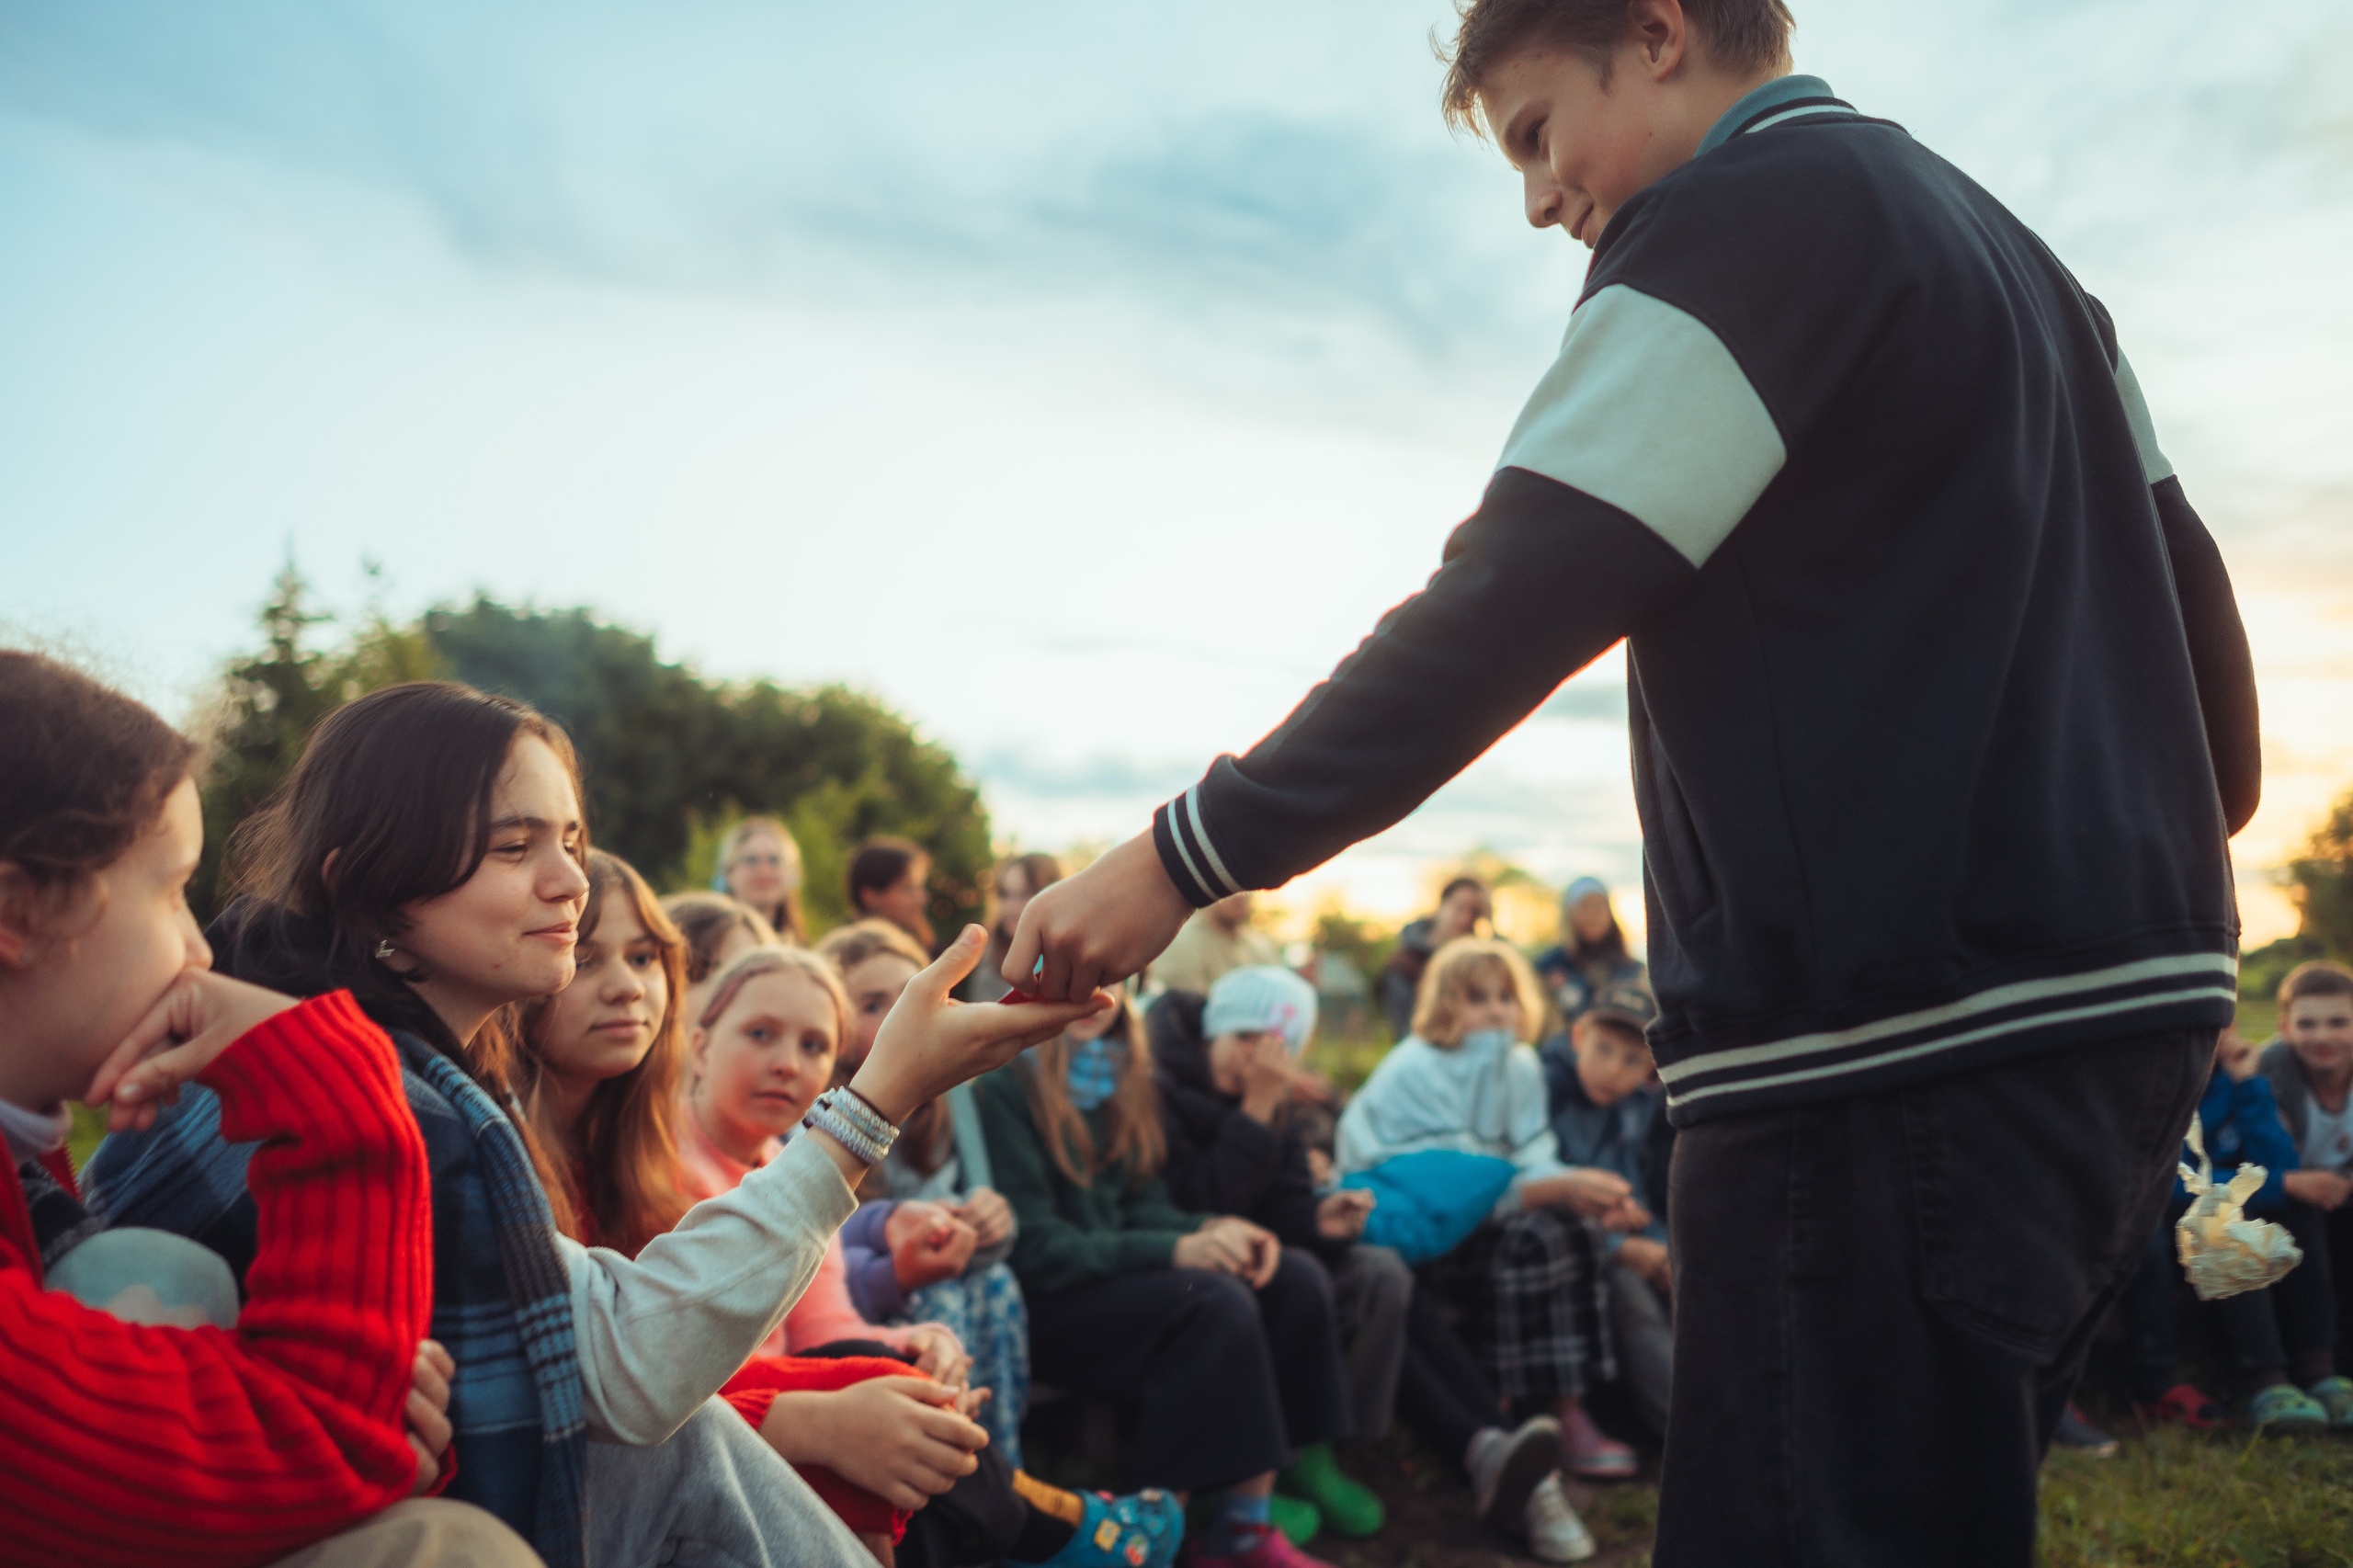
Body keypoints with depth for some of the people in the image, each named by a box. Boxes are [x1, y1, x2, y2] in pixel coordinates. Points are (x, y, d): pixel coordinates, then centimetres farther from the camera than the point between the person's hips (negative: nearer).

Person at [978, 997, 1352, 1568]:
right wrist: (1173, 1251, -27)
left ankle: (1247, 1522, -10)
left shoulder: (1117, 1072, 12)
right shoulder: (1006, 1087, -12)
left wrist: (1211, 1228, -10)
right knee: (1215, 1302, -30)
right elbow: (1034, 1246, -17)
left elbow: (1141, 1204, 13)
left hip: (1121, 1274, 8)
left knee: (1296, 1280, -11)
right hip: (1046, 1303, -8)